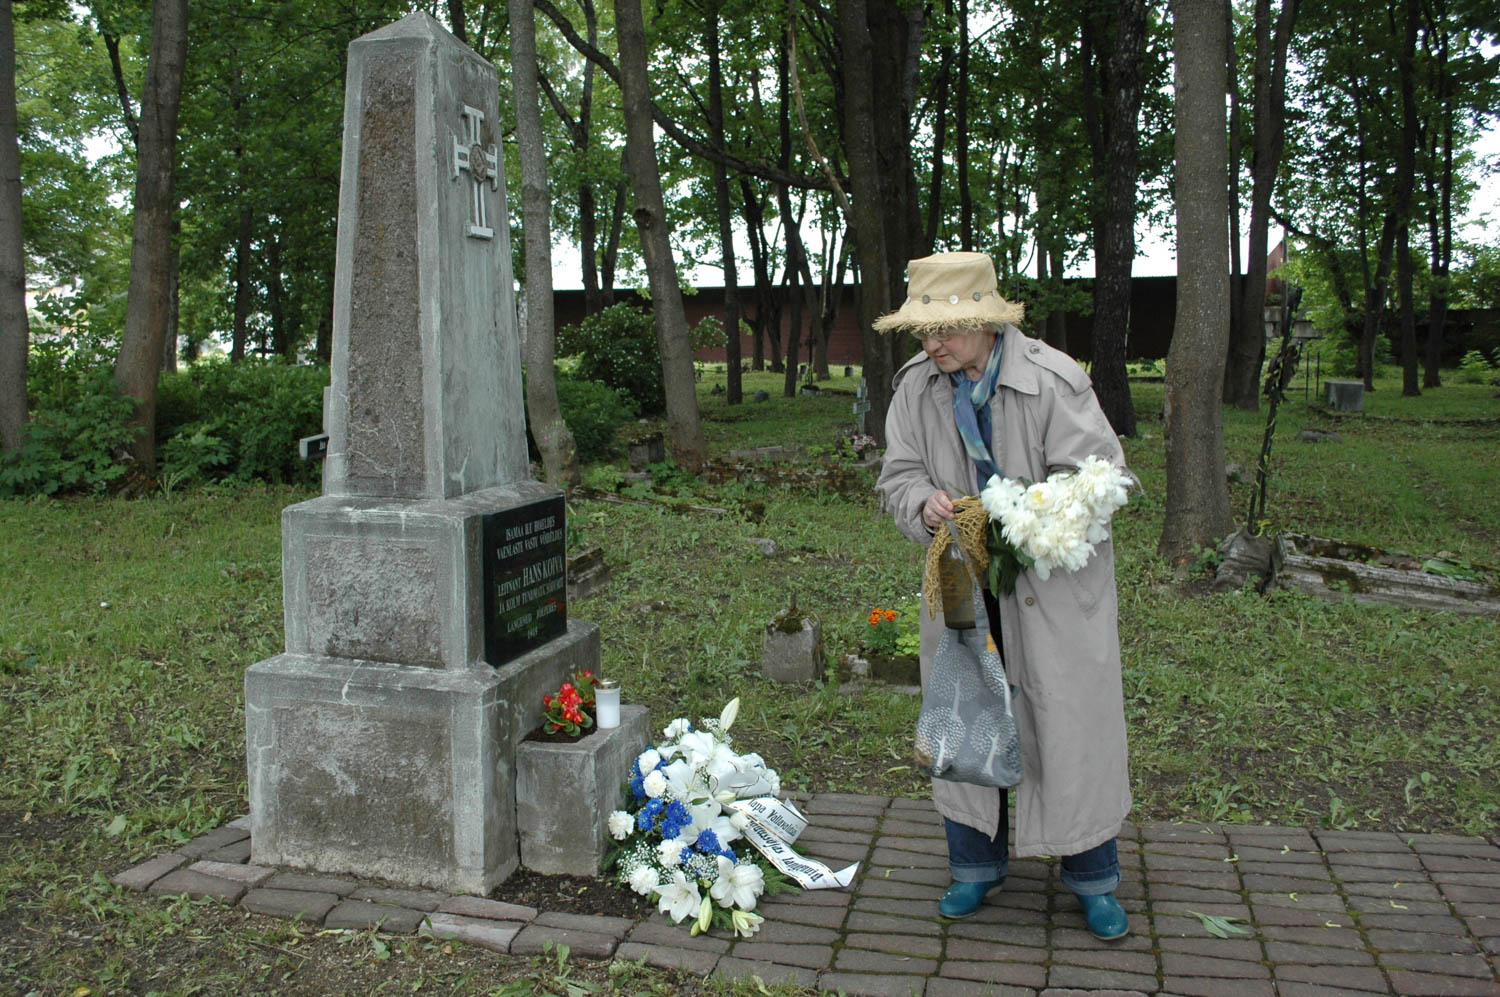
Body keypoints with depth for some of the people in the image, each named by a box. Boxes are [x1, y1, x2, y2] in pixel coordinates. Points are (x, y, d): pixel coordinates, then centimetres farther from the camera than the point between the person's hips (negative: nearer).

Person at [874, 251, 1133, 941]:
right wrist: (925, 503, -21)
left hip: (1054, 581, -3)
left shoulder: (1052, 379, -16)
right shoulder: (917, 385, -3)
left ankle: (1093, 881, 25)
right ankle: (976, 867, 32)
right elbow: (898, 475, 3)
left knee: (1071, 725, 4)